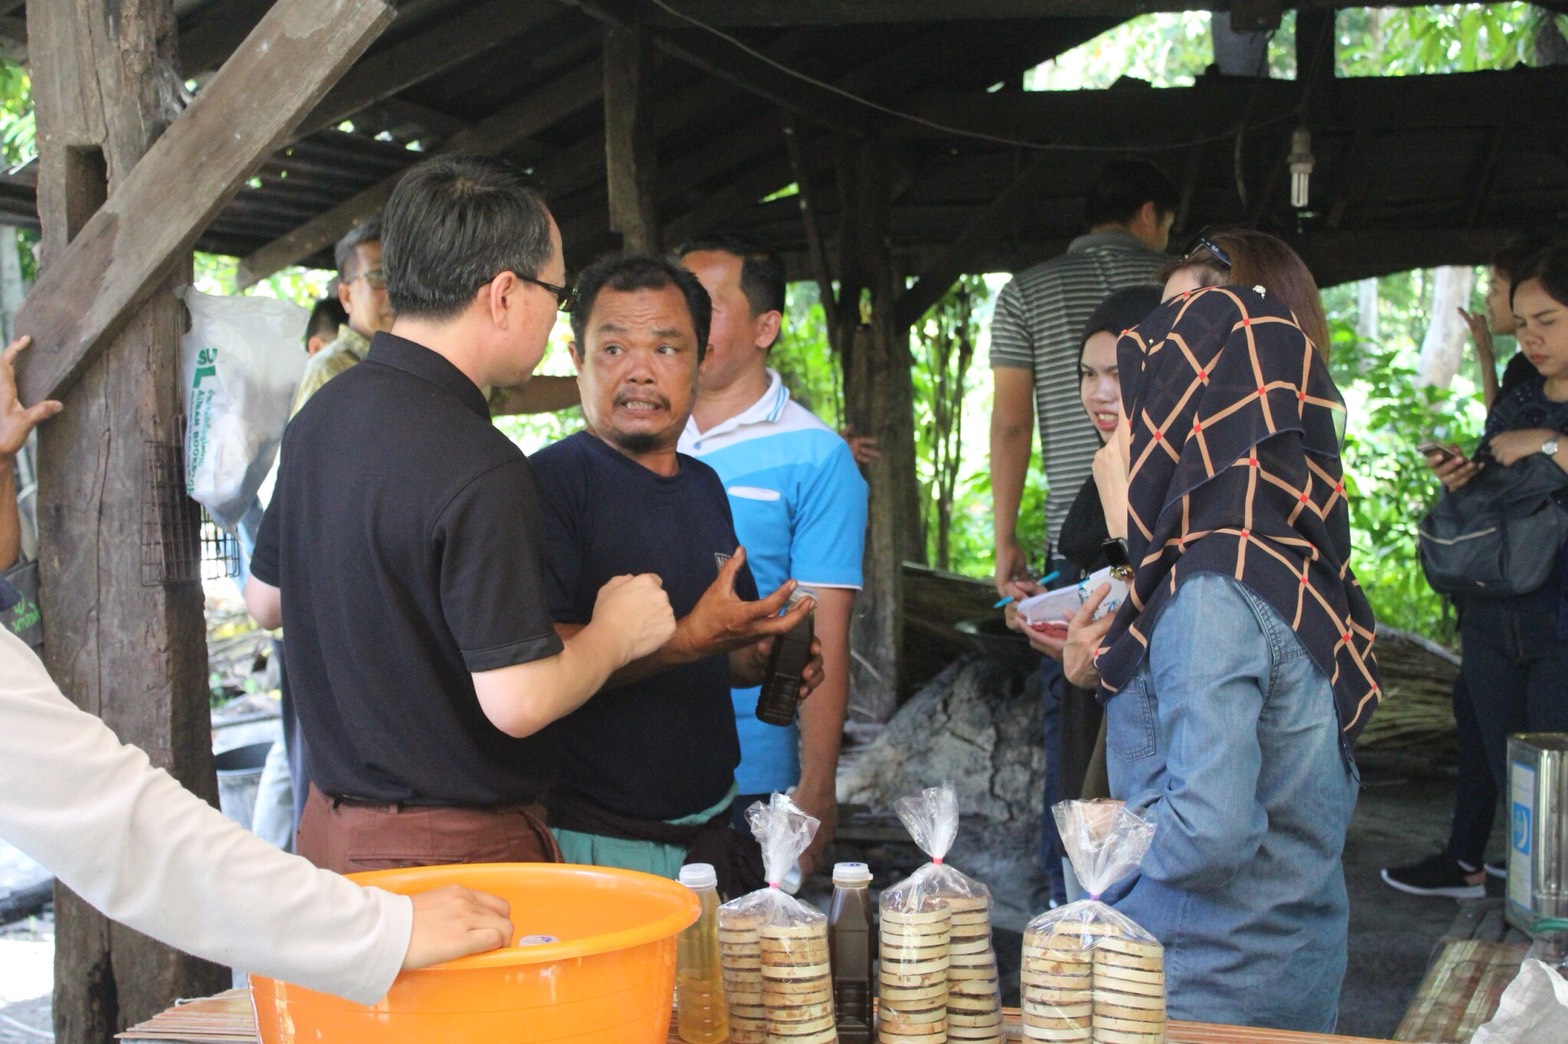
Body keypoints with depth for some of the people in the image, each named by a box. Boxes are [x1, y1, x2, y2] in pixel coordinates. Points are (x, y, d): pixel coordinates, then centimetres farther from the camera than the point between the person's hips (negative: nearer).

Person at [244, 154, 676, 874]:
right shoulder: (479, 470, -25)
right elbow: (517, 701, -25)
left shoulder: (320, 416, 3)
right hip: (457, 848, -8)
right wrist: (618, 632, -8)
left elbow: (265, 599, 16)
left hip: (333, 818, 9)